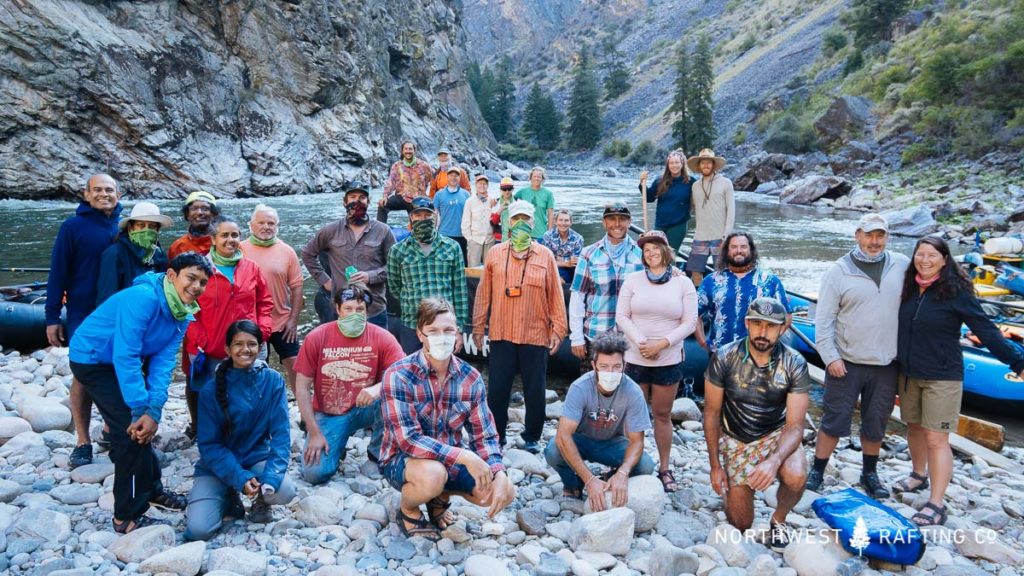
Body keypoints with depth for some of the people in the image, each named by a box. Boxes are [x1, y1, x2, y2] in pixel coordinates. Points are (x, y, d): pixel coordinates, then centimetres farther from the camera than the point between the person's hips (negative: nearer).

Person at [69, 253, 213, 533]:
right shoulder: (143, 298, -32)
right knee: (132, 430, -14)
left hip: (123, 360, 8)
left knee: (143, 428, 15)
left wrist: (154, 410, -24)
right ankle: (128, 516, -2)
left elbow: (163, 361, -12)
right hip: (92, 360, -8)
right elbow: (125, 357, -33)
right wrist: (142, 409, -30)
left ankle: (150, 488, 36)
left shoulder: (183, 315, -7)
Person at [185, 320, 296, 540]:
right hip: (219, 465, 0)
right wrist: (240, 478, -23)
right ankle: (228, 500, 13)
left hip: (258, 458, 1)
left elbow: (280, 433, -11)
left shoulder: (273, 380, -9)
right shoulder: (211, 389, -11)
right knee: (198, 529, -20)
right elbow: (209, 445, -10)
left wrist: (272, 477, -25)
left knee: (285, 491, -29)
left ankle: (261, 502, 7)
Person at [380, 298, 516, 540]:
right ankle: (407, 509, -1)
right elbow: (408, 440, -28)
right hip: (402, 460, -5)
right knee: (433, 474, -38)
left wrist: (499, 475, -23)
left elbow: (484, 436, -5)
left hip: (452, 461, 5)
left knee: (505, 492, -11)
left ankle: (441, 495, 17)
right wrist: (464, 456, -34)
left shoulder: (471, 378, -6)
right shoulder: (398, 375, -22)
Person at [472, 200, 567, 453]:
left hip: (535, 335, 0)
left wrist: (558, 329, 0)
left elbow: (555, 295, 3)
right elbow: (483, 293, 7)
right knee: (497, 388, 6)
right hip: (501, 334, 1)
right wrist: (478, 327, 6)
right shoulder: (495, 253, 6)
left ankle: (532, 437, 23)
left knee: (535, 390, 7)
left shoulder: (545, 255, 3)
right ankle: (496, 435, 23)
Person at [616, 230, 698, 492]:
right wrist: (640, 342, -13)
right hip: (635, 359, 0)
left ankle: (665, 469, 18)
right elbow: (621, 316, 0)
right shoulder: (633, 280, 3)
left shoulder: (683, 283, 1)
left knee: (663, 415, 8)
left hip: (669, 360, 0)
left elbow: (689, 323, -2)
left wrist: (661, 344, -12)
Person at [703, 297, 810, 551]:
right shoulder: (724, 358, -19)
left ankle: (778, 520, 2)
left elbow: (795, 426, -19)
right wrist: (715, 465, -7)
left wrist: (774, 461, -38)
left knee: (796, 477, -33)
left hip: (776, 434, 0)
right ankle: (737, 489, 34)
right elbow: (712, 413, -8)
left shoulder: (794, 364, -18)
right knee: (740, 524, -1)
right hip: (735, 439, 0)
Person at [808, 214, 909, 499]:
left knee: (876, 422, 15)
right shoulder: (839, 270, -5)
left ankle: (870, 474, 32)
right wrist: (830, 357, -12)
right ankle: (817, 471, 17)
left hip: (886, 363, 3)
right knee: (834, 419, 4)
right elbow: (824, 317, -6)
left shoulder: (901, 265, 2)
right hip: (846, 362, -3)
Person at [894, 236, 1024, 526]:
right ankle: (919, 475, 40)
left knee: (936, 439, -5)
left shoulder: (956, 292, -12)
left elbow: (986, 331, -13)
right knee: (914, 427, 18)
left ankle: (936, 505, 2)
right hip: (908, 374, 5)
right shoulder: (909, 288, 3)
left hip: (942, 377, -5)